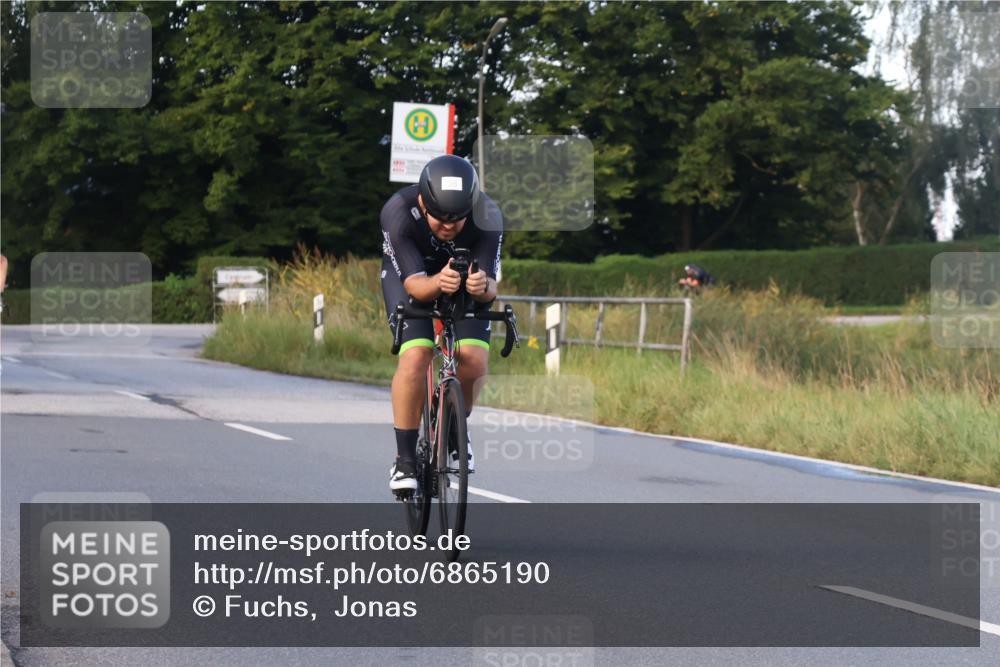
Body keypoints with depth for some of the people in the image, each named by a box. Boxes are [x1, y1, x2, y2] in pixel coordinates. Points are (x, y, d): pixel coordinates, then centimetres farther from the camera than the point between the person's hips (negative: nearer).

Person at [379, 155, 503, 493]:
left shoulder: (488, 217, -32)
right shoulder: (398, 212, -35)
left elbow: (490, 288, -31)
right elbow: (414, 283, -34)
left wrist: (482, 286, -55)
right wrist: (438, 283, -57)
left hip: (466, 273, 1)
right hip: (409, 273, -1)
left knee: (474, 359, -19)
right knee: (415, 356, -24)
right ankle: (405, 459, -10)